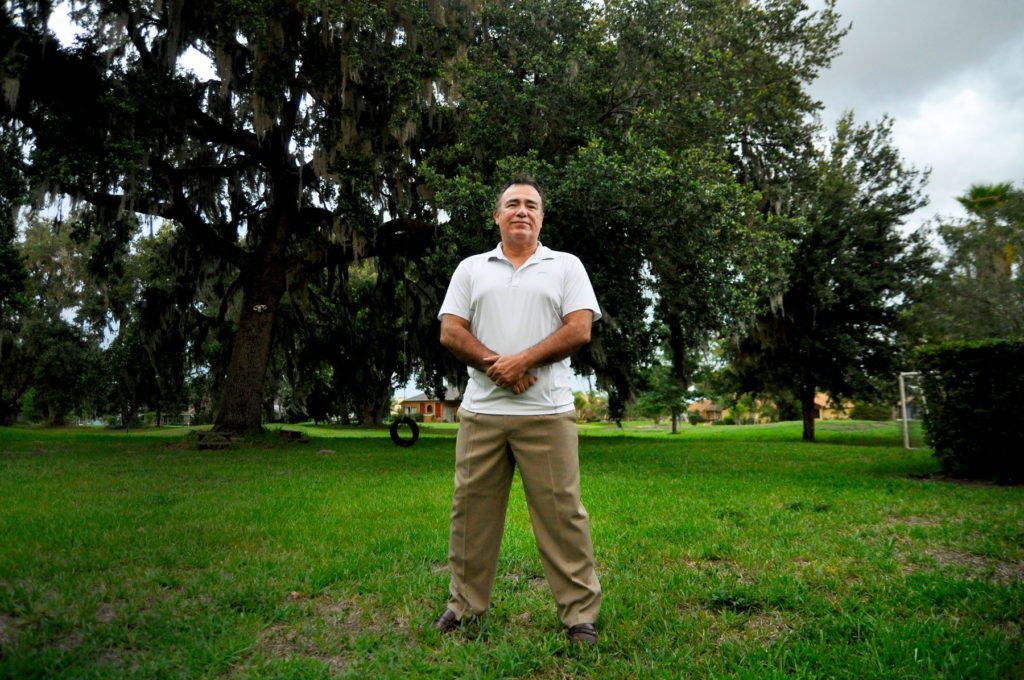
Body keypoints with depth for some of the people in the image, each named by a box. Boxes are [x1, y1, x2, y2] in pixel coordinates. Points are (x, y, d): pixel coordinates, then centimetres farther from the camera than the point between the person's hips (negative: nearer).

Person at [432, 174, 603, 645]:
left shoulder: (566, 266, 11)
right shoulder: (471, 269, 15)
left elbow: (580, 330, -2)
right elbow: (450, 332, 5)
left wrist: (522, 360, -11)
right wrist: (496, 366, -9)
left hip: (547, 413, -2)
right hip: (481, 411, 3)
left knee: (561, 513, 1)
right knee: (472, 510, 9)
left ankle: (580, 611, 14)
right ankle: (465, 603, 26)